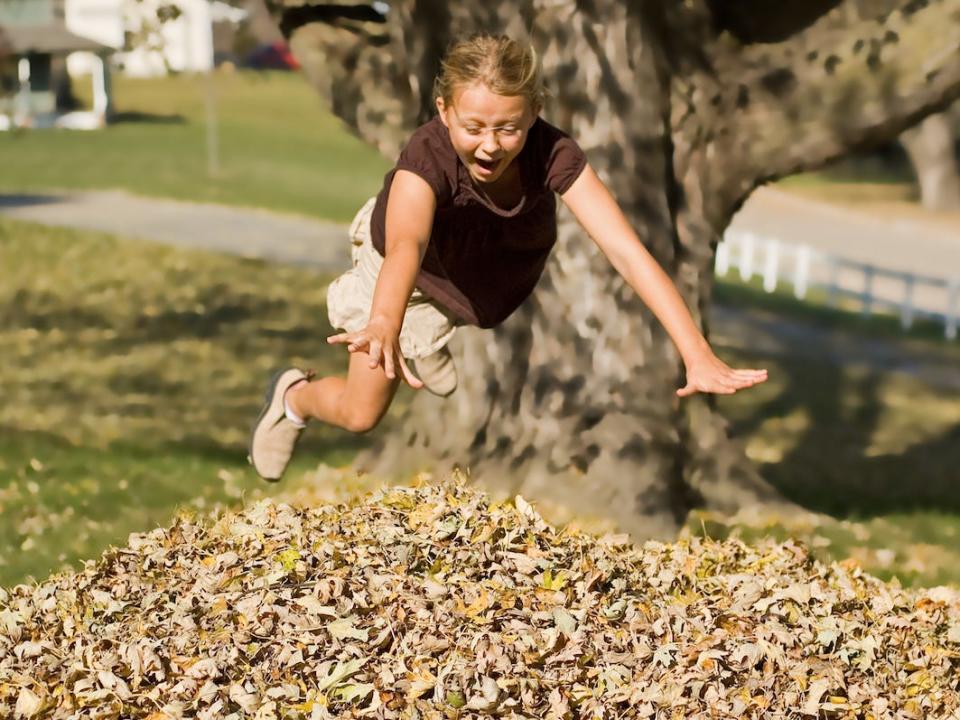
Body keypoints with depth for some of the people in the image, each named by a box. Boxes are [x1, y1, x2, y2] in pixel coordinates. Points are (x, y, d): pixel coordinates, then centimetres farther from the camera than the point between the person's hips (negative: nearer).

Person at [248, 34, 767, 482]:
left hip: (494, 272, 3)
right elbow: (404, 245, -63)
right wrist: (384, 324, -85)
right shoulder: (427, 157, -44)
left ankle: (429, 341, 41)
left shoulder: (553, 155, -38)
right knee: (359, 414, 6)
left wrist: (697, 355, -57)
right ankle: (293, 395, 39)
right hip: (407, 273, -2)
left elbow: (626, 250, -46)